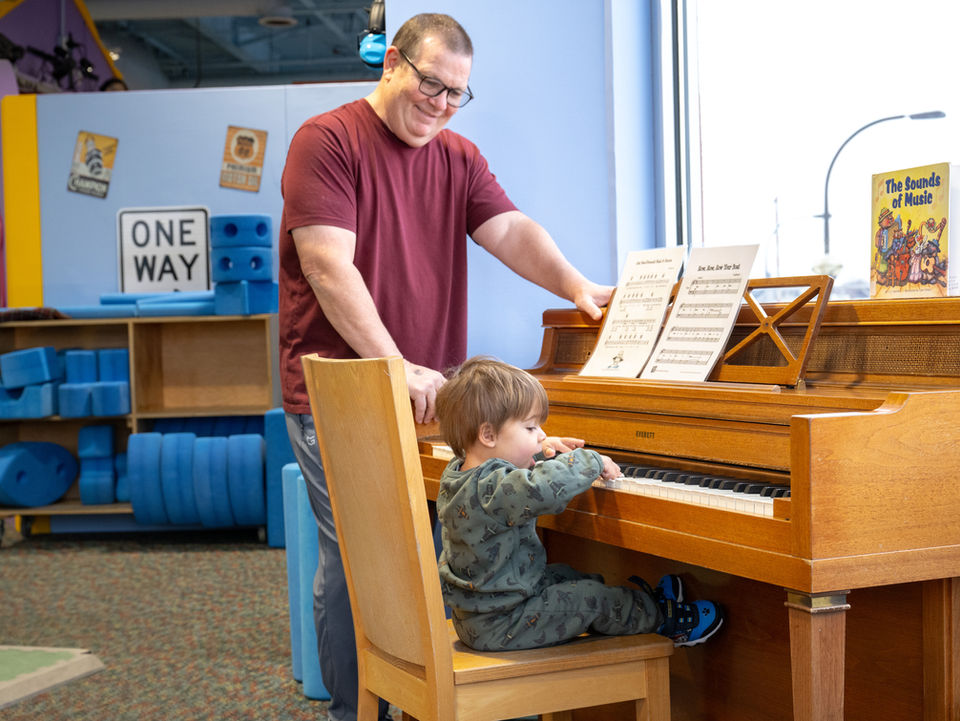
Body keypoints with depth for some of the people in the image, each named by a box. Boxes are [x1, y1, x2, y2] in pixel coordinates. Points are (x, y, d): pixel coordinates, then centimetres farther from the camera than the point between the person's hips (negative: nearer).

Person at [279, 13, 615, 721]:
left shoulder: (459, 158, 14)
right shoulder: (326, 140, -5)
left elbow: (511, 230, 0)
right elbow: (329, 268, -16)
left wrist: (575, 284, -20)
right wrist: (396, 367, -22)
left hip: (424, 398, 5)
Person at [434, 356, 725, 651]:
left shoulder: (456, 472, 3)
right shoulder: (491, 489, -31)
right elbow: (544, 488, -47)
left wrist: (541, 453, 26)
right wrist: (591, 461, -29)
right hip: (500, 628, -10)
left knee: (563, 575, 24)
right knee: (593, 598, -2)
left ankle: (642, 603, 38)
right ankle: (663, 617, 20)